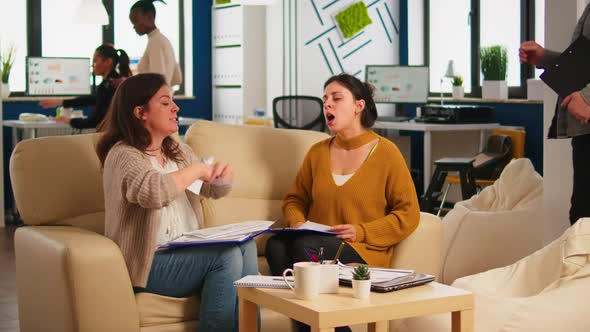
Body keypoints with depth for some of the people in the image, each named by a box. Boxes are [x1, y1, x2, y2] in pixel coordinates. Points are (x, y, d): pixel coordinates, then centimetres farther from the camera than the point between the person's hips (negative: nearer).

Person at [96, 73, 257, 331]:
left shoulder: (178, 151, 14)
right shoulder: (124, 155, -12)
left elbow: (214, 190, 22)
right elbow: (153, 191, -33)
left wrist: (223, 174, -3)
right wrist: (197, 170, -18)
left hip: (187, 252, 8)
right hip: (147, 263, -8)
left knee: (245, 245, -16)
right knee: (226, 256, -25)